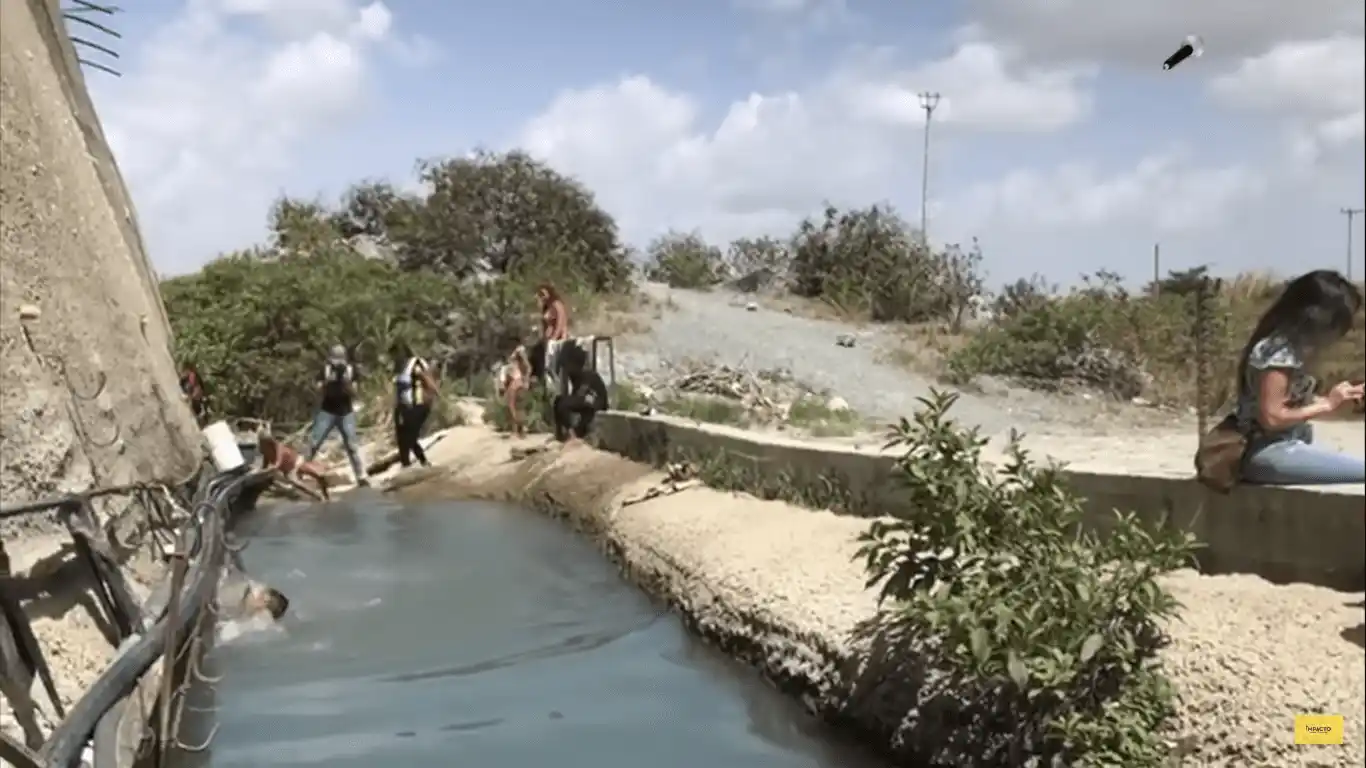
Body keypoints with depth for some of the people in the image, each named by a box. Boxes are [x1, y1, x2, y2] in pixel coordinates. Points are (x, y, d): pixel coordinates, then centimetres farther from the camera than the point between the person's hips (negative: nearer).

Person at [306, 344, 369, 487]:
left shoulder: (351, 370, -3)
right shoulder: (326, 370, -4)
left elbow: (353, 393, -5)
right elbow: (320, 391, -8)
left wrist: (347, 382, -23)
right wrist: (327, 382, -25)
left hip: (346, 413, 0)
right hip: (327, 412, 0)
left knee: (352, 446, -2)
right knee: (314, 442, -2)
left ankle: (361, 477, 0)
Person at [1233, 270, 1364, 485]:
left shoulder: (1293, 346, 8)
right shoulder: (1278, 353, -18)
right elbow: (1271, 417, -21)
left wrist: (1335, 399, 2)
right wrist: (1328, 404, -13)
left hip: (1284, 446, 10)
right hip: (1266, 454, -10)